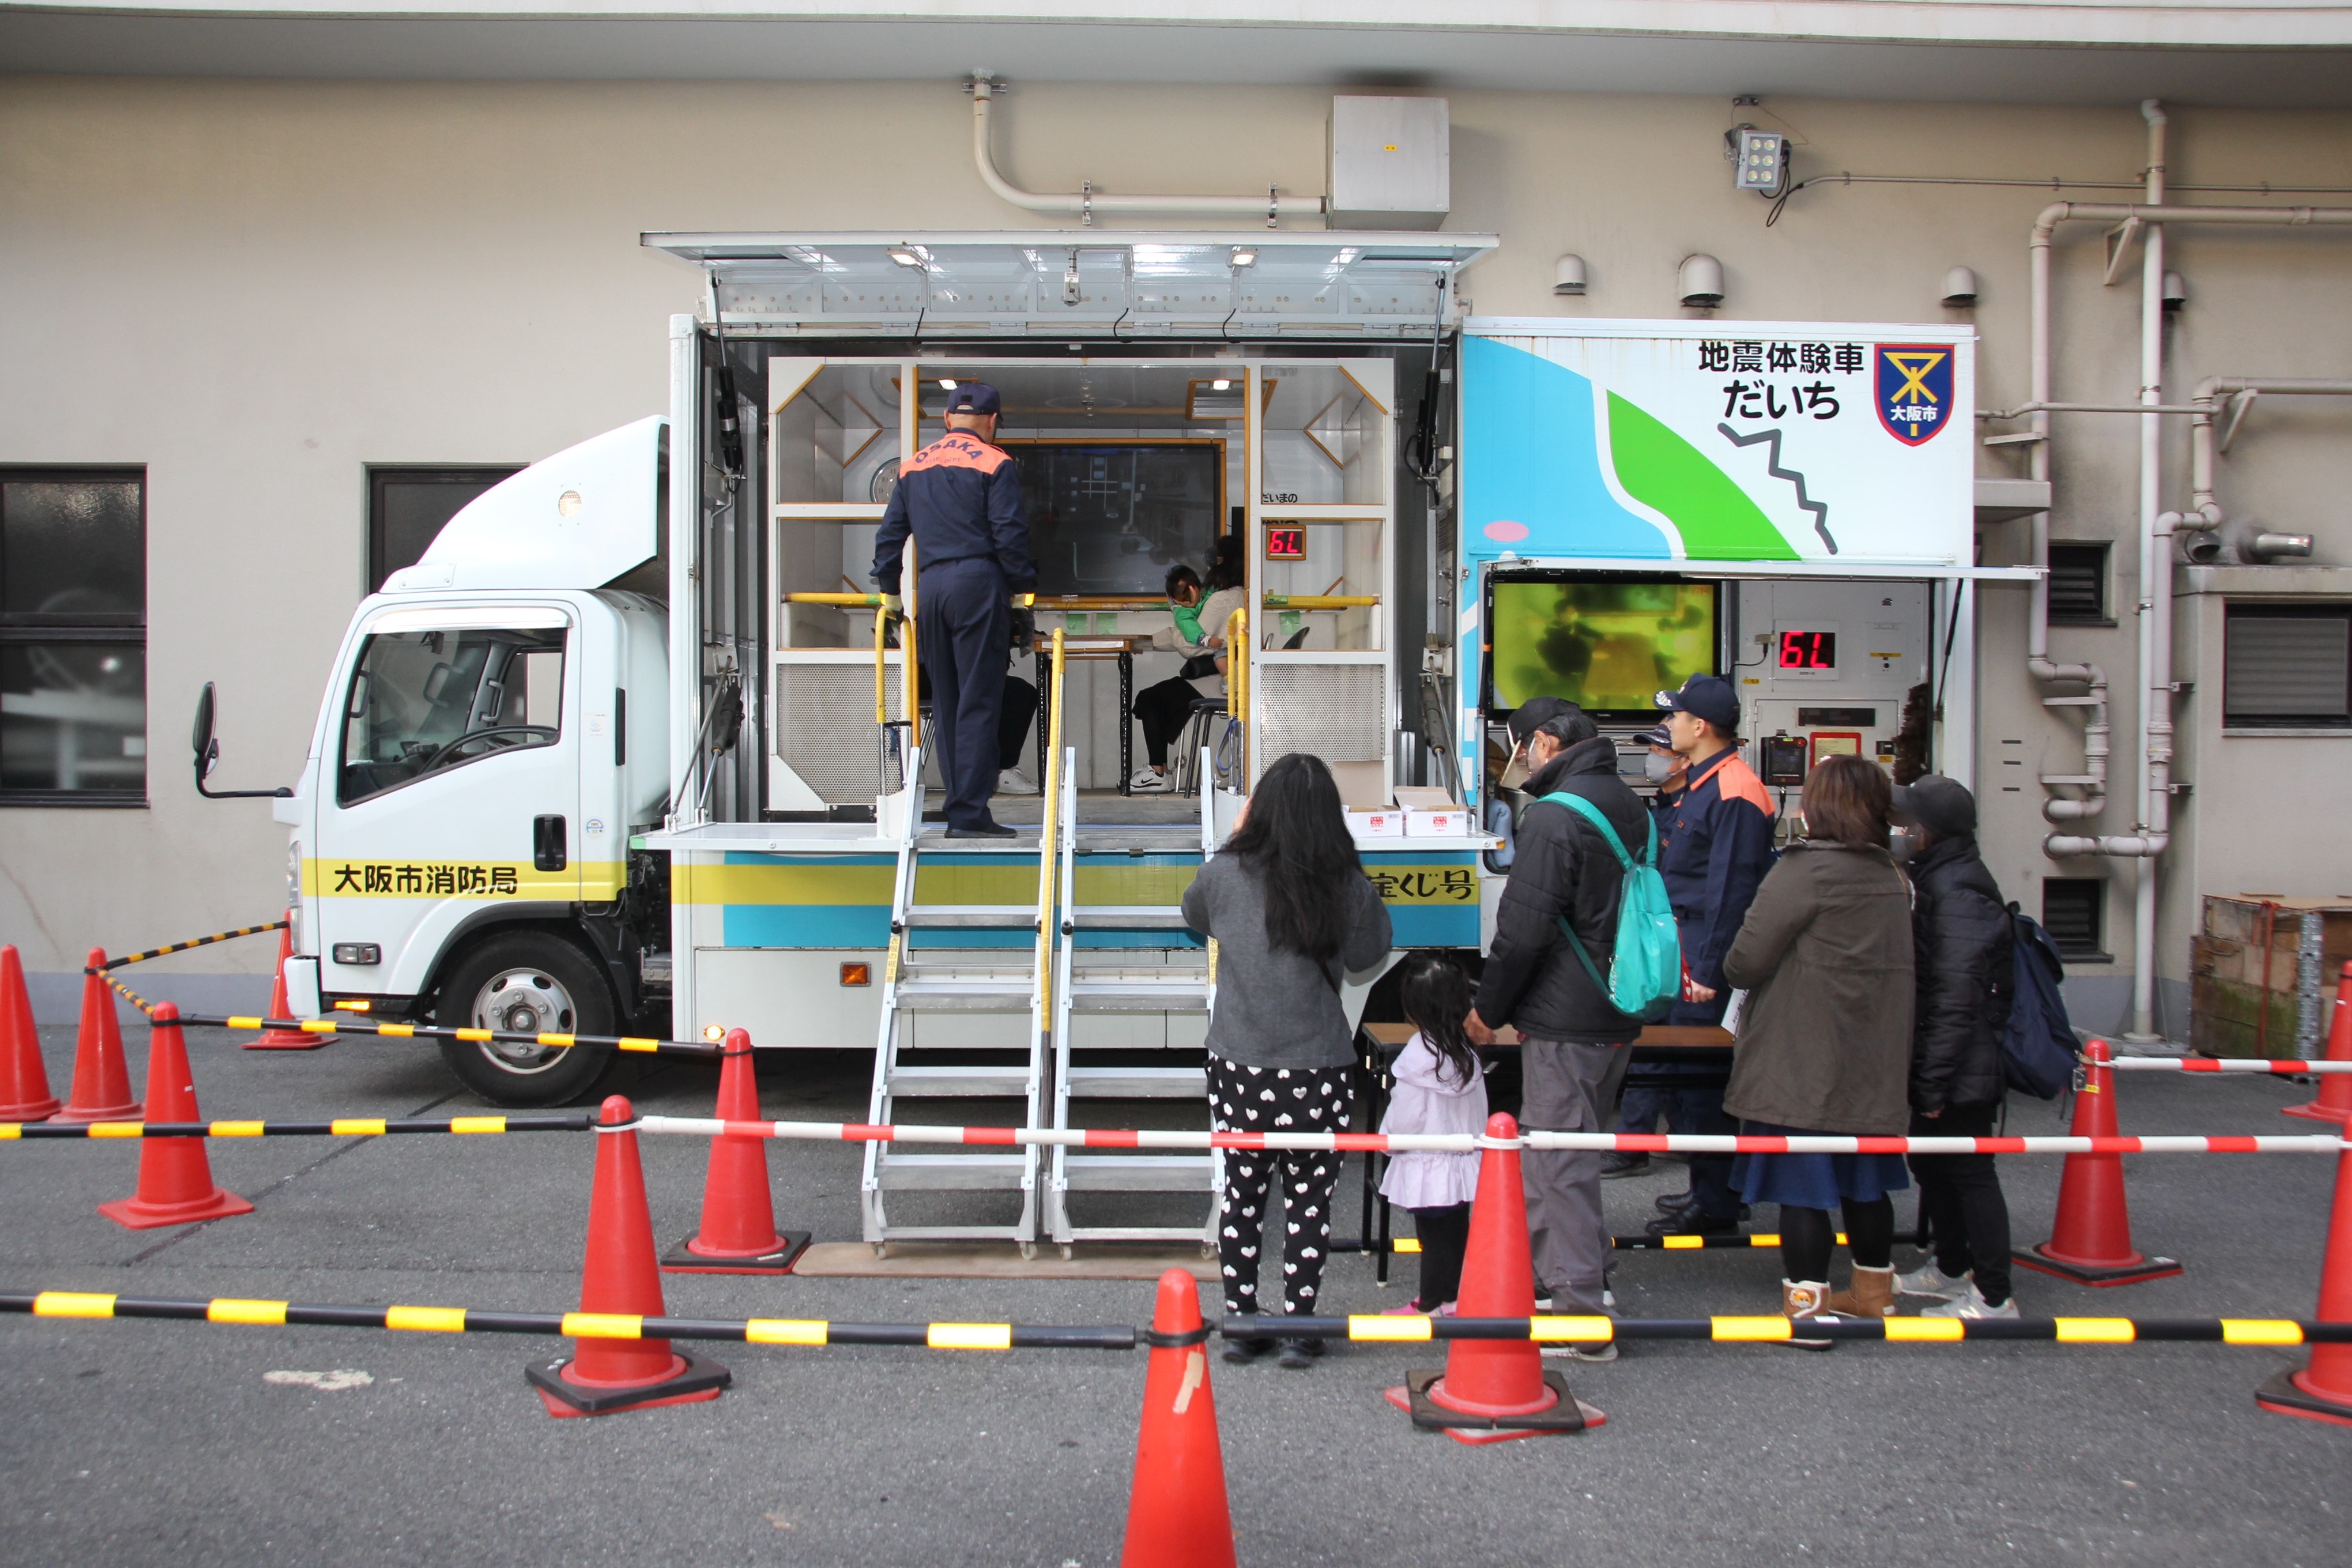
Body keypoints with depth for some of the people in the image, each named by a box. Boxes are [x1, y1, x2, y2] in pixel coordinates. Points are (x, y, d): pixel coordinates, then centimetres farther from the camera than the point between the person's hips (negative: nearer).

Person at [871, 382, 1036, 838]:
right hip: (978, 584, -5)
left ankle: (960, 809, 13)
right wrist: (1024, 586, -1)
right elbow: (1009, 534, -9)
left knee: (946, 703, 11)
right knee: (978, 703, -5)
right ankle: (970, 814, -8)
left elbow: (890, 532, 17)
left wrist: (889, 590, 24)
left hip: (930, 587, 6)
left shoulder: (914, 466, 16)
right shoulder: (995, 464, -1)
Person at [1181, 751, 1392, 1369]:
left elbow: (1193, 916, 17)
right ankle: (1298, 1329, 16)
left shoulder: (1225, 873, -7)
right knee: (1309, 1201, 10)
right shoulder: (1347, 884, -10)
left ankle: (1240, 1323, 20)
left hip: (1237, 1067, 2)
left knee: (1242, 1193, 14)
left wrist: (1236, 836, 21)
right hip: (1318, 1069, -1)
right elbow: (1367, 955, 7)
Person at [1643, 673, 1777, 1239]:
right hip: (1678, 947, 10)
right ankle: (1708, 1190, 27)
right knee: (1690, 1074, 16)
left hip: (1703, 955, -10)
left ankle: (1714, 1206, 4)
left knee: (1699, 1076, -5)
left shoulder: (1733, 794, -18)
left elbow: (1731, 888, -21)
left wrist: (1708, 970, -22)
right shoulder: (1694, 785, 14)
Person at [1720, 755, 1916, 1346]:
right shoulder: (1892, 876, 9)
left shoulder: (1806, 869, -15)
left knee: (1801, 1181, -1)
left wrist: (1732, 970, 6)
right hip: (1873, 1062, 8)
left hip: (1804, 1063, -8)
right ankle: (1874, 1293, 30)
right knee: (1864, 1178, 18)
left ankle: (1806, 1306, 2)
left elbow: (1745, 961, -17)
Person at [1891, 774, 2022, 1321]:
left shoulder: (1956, 891, -21)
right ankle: (1951, 1268, 35)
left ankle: (1994, 1296, 7)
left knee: (1969, 1173, -2)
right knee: (1933, 1163, 20)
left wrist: (1934, 1081, -22)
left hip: (1963, 1070, -10)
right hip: (1943, 1066, 10)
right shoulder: (1938, 880, 12)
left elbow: (1956, 997, -24)